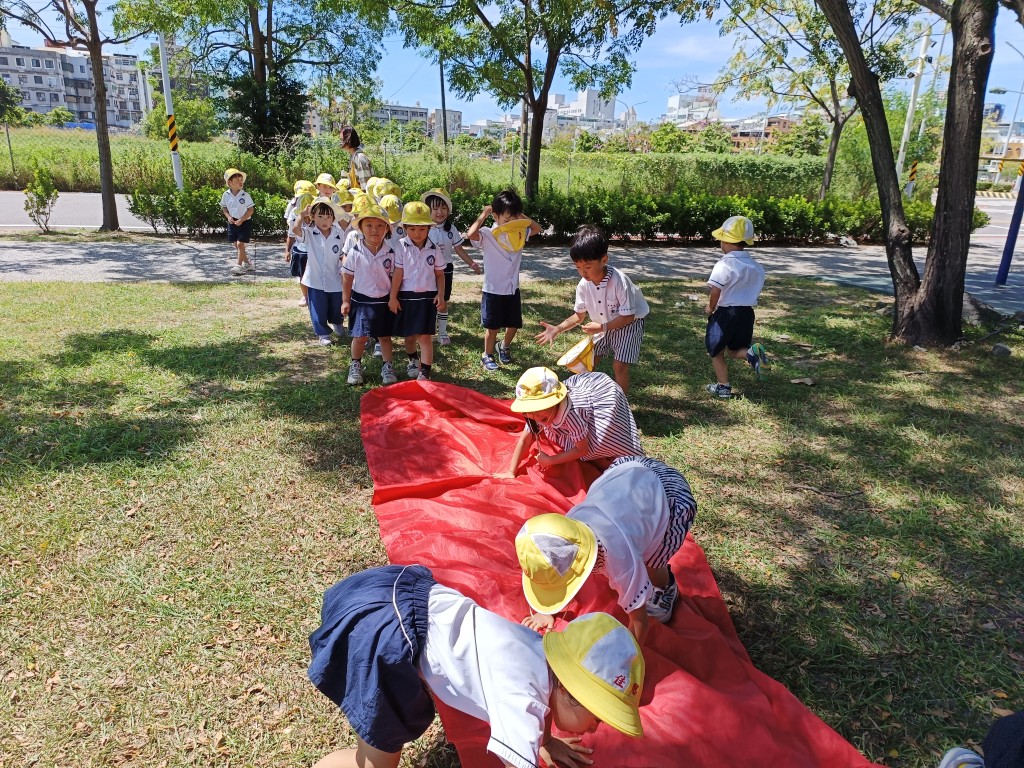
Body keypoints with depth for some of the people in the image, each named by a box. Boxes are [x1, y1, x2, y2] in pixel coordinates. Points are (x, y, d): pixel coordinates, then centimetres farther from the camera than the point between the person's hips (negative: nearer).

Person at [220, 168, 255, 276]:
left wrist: (241, 220, -17)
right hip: (232, 222, 5)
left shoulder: (245, 195, -13)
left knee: (240, 244, -10)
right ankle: (247, 264, 23)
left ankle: (239, 265, -2)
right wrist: (228, 216, -7)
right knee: (236, 245, 10)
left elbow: (251, 210, -10)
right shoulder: (226, 195, -2)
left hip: (244, 222, -5)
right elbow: (224, 207, 11)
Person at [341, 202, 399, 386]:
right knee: (360, 336, 1)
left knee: (385, 335, 10)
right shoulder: (355, 252, -11)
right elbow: (347, 277, -2)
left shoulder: (390, 253, -7)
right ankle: (355, 365, 21)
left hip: (384, 300, 1)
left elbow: (394, 278, 3)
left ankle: (388, 366, 22)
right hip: (361, 300, -1)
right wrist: (345, 301, -1)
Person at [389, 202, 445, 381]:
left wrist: (441, 295, -3)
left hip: (427, 297, 0)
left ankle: (425, 374, -6)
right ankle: (413, 361, 43)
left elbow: (440, 274, 7)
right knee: (409, 335, 15)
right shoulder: (401, 246, -5)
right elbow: (397, 274, -5)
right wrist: (393, 297, -5)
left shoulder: (433, 249, 0)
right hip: (406, 297, 0)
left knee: (425, 336, -6)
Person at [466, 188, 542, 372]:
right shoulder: (488, 234, -16)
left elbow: (537, 228, 13)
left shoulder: (519, 232, 1)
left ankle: (505, 347, 40)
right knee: (492, 326, 5)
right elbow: (470, 234, -34)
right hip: (493, 290, -5)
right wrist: (483, 215, -22)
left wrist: (520, 215, 1)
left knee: (514, 324, 14)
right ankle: (487, 356, 24)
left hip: (512, 289, 5)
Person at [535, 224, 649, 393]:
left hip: (628, 324, -6)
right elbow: (579, 315, -5)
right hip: (604, 325, 6)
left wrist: (602, 327, -32)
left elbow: (628, 317, -25)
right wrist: (557, 329, -19)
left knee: (619, 366, -13)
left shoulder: (619, 281, -34)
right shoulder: (583, 285, -17)